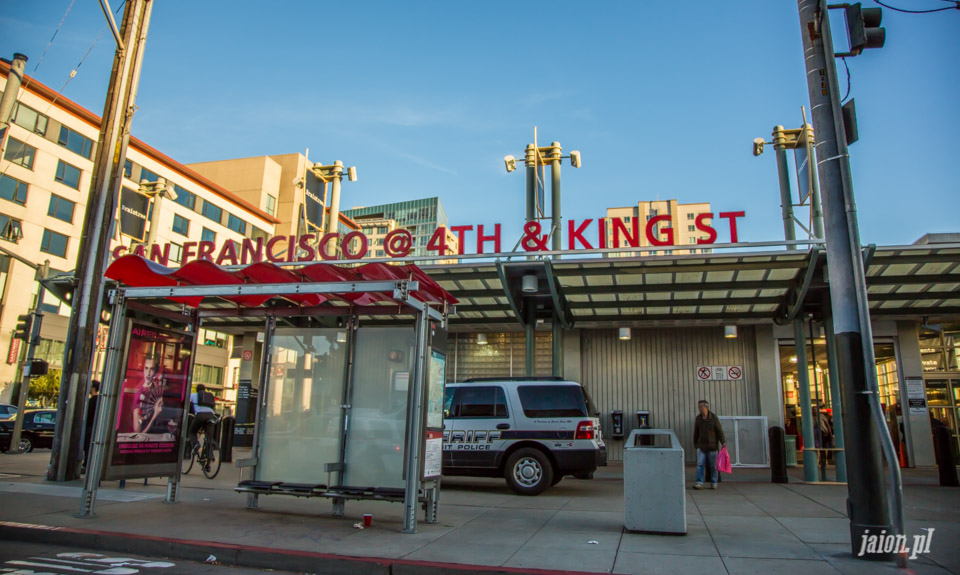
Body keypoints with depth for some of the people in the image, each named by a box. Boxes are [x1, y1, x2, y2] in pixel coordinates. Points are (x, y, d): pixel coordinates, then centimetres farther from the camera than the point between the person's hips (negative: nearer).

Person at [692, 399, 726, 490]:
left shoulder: (714, 417, -5)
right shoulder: (698, 418, 5)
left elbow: (719, 431, -6)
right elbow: (696, 433, 14)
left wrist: (723, 442, -14)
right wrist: (695, 444, 17)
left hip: (712, 446, -2)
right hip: (701, 446, 3)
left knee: (713, 466, 5)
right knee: (699, 464, -6)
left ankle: (714, 483, 17)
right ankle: (699, 483, -6)